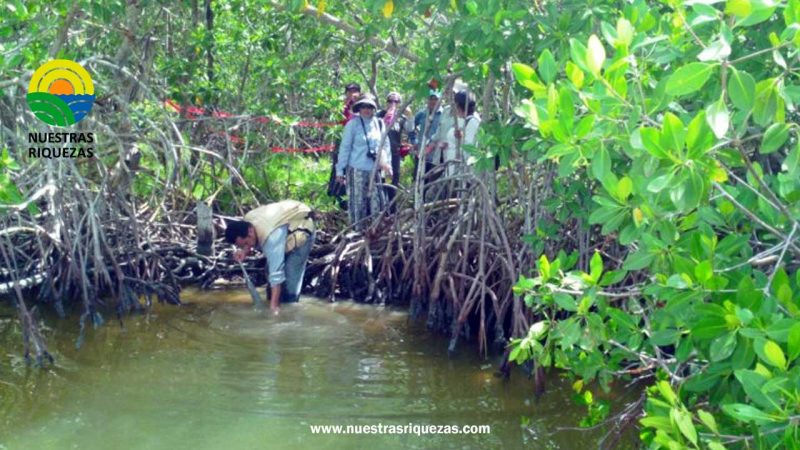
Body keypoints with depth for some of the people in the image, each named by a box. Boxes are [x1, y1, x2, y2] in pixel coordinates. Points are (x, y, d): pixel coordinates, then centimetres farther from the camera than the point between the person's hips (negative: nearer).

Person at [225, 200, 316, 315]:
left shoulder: (271, 237, -42)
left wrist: (274, 305, -40)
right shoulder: (246, 221, -18)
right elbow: (254, 243, 4)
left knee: (290, 274, -15)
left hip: (302, 230, -8)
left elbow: (276, 272, -41)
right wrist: (244, 251, -19)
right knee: (270, 270, 5)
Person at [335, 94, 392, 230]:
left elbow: (385, 145, 18)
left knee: (376, 202, 5)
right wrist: (340, 170, -5)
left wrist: (386, 162, 9)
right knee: (358, 203, -3)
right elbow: (345, 147, -3)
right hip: (357, 169, -5)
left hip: (374, 170, 5)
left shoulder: (379, 124, 10)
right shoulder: (353, 124, -4)